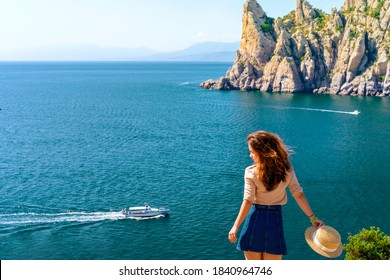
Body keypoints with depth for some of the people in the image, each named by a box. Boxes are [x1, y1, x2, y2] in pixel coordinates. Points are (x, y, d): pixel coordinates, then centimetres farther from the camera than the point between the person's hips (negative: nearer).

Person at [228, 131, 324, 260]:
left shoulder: (251, 172, -11)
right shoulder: (286, 169, -1)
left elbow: (248, 201, -17)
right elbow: (298, 195, -2)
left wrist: (235, 226, -15)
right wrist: (313, 218, 4)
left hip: (255, 219, -3)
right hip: (275, 219, 3)